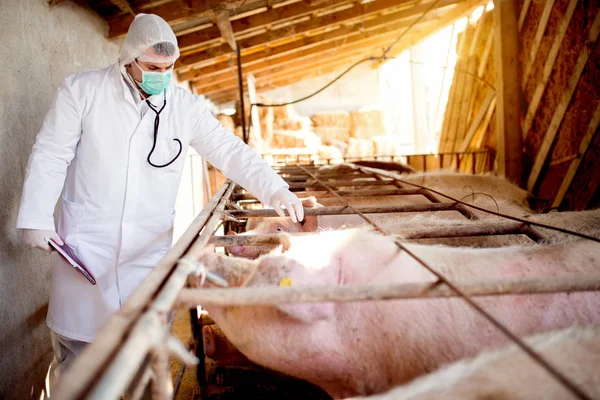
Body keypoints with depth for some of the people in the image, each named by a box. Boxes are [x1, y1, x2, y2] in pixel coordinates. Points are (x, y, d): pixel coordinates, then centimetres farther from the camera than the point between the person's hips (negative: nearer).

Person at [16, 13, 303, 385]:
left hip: (151, 244, 1)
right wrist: (37, 217, -5)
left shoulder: (186, 106, -1)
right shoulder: (82, 90, -5)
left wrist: (275, 189, -17)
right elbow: (51, 155, -2)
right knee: (77, 335, 9)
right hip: (86, 239, -1)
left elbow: (231, 151, -4)